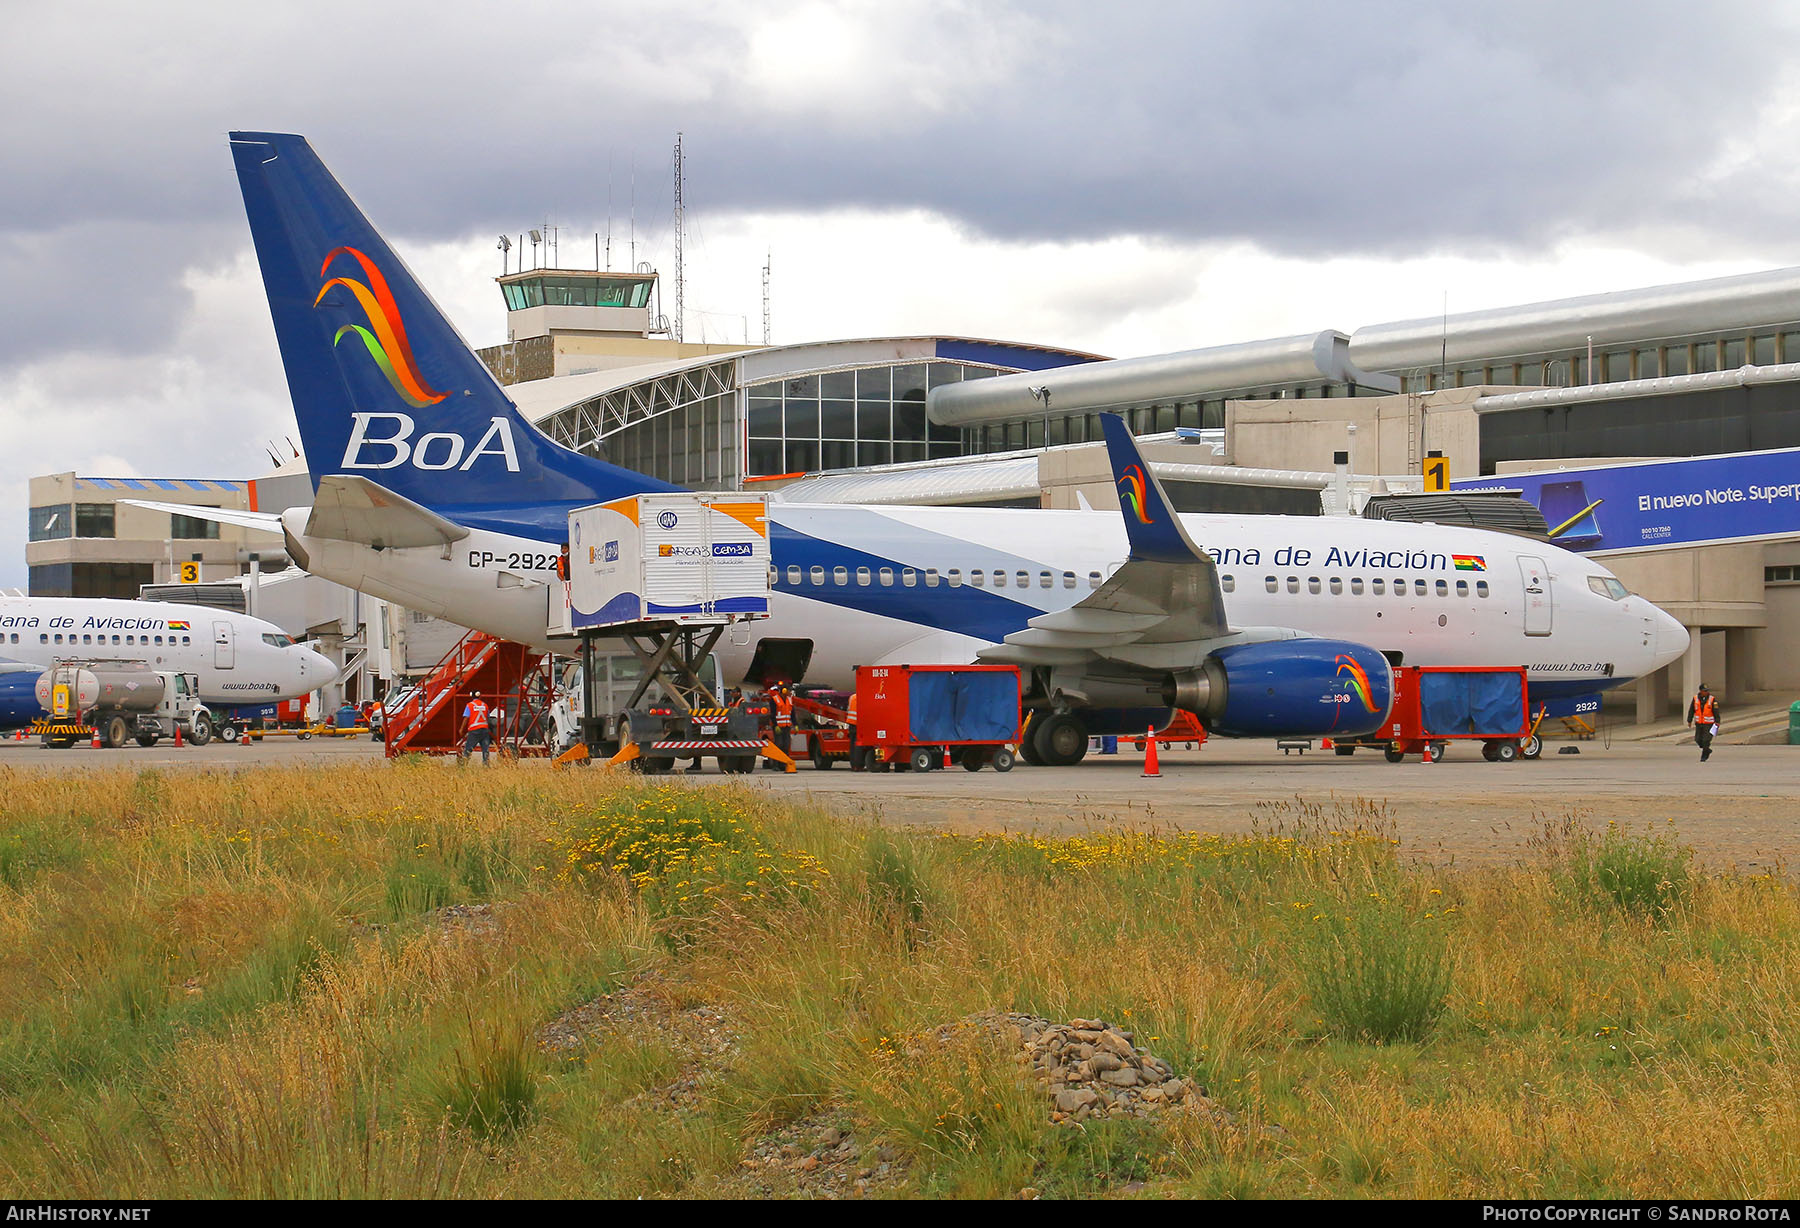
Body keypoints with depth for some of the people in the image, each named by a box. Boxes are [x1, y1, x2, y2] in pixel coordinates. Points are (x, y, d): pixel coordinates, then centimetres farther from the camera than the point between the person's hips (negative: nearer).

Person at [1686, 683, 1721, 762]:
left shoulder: (1712, 700, -10)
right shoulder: (1695, 698, -2)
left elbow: (1716, 712, -10)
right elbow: (1691, 710, 4)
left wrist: (1717, 722, -15)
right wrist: (1689, 721, 4)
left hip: (1708, 724, -4)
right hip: (1699, 723, 4)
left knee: (1706, 740, -8)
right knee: (1698, 740, 6)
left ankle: (1704, 756, 6)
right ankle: (1708, 750, 29)